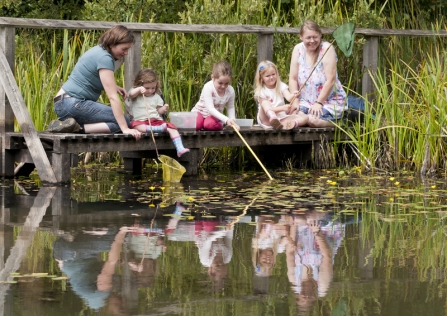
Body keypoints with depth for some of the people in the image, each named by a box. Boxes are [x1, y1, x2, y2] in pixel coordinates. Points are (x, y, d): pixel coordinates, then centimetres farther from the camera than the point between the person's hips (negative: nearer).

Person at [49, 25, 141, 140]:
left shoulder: (99, 51, 13)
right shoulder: (104, 58, -16)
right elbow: (112, 97, -21)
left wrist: (114, 87, 10)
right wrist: (125, 129, -22)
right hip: (74, 104, -11)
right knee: (123, 121, -14)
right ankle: (78, 128, -20)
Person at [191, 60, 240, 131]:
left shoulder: (230, 91, -11)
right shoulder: (208, 88, -26)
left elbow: (230, 108, 7)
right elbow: (210, 109, -31)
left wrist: (232, 121, -12)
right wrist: (226, 120, -40)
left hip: (215, 116, 2)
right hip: (200, 112, -2)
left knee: (210, 124, -35)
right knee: (196, 124, -35)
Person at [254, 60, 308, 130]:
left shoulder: (281, 86, 7)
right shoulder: (261, 91, -3)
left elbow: (289, 98, -11)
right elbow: (268, 108, -14)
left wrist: (293, 96, -35)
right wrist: (282, 108, -29)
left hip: (281, 118, 4)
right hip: (266, 119, -4)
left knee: (304, 117, -15)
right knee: (266, 106, -32)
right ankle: (273, 120, -63)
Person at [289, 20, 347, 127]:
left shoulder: (327, 49, -13)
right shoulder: (298, 50, 1)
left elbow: (330, 80, -16)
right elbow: (293, 79, 2)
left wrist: (318, 103, -18)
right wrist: (295, 101, -10)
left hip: (330, 100, -4)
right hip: (306, 101, 4)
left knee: (313, 120, -31)